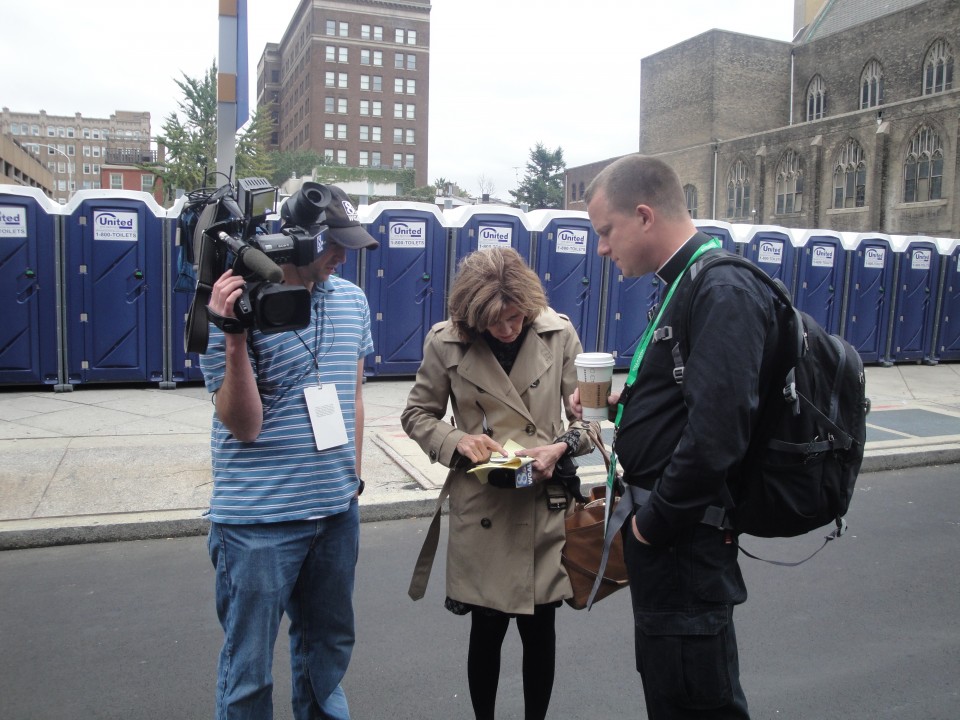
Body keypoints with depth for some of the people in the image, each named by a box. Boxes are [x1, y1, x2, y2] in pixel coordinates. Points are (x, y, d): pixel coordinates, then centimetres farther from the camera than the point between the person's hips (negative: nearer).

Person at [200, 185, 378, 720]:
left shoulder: (352, 299, 3)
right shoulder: (239, 305, -13)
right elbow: (243, 425, -17)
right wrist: (234, 337, -29)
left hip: (338, 509, 6)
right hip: (259, 519, -5)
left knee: (329, 644, 22)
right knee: (250, 667, 10)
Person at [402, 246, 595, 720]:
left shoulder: (559, 334, -6)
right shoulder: (446, 342, -6)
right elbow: (417, 414, 4)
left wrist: (562, 447, -17)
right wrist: (457, 441, -13)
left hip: (546, 505, 1)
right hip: (480, 506, 0)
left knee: (540, 628, 13)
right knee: (487, 627, 13)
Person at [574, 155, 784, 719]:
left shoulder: (723, 291, -21)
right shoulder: (689, 284, 13)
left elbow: (717, 430, -30)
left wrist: (655, 520, -18)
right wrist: (620, 401, 5)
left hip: (683, 540, -10)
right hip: (663, 528, 10)